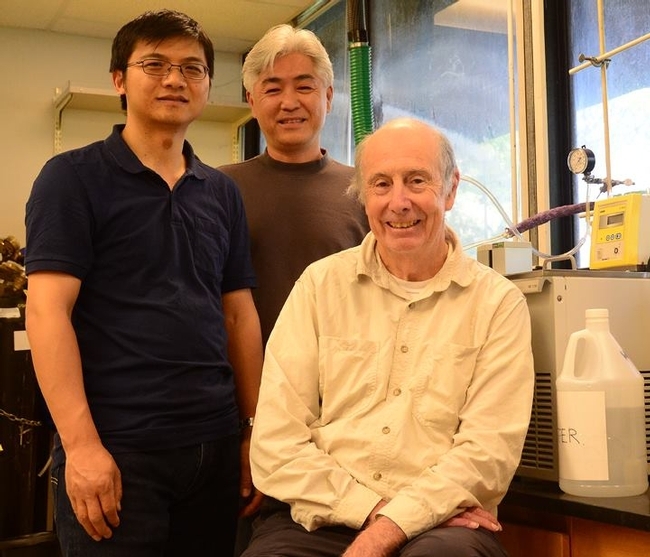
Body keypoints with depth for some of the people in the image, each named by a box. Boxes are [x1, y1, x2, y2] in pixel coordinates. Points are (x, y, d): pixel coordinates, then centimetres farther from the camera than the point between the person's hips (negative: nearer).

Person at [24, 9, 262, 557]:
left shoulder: (222, 192, 12)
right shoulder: (74, 177, -2)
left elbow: (239, 313, 13)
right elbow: (48, 312, -10)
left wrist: (254, 426, 8)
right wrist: (81, 444, -17)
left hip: (214, 443, 5)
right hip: (116, 448, -5)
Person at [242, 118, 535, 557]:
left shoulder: (498, 302, 4)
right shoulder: (320, 284, 7)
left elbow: (488, 450, -5)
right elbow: (276, 444, 1)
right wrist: (369, 509, -11)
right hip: (320, 519, 1)